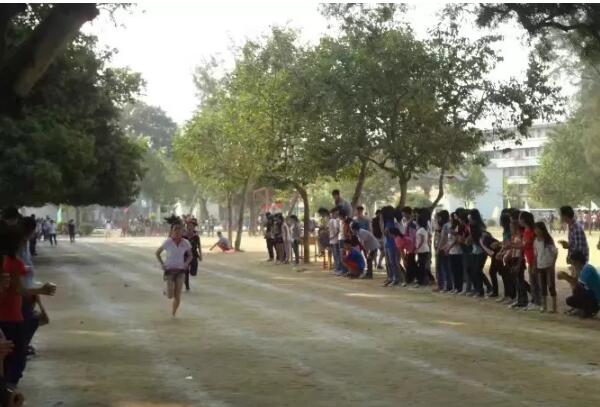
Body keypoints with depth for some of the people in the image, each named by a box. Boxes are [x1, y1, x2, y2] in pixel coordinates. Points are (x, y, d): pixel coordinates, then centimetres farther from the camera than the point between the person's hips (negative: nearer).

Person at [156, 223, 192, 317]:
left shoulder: (185, 243, -3)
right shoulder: (167, 242, -8)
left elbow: (190, 255, 13)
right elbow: (157, 253, 6)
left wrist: (186, 263, -7)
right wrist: (162, 264, -6)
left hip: (180, 270, 2)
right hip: (169, 269, -2)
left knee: (177, 296, -3)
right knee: (170, 296, -10)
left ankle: (173, 313, 18)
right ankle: (167, 291, 27)